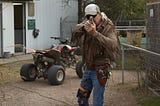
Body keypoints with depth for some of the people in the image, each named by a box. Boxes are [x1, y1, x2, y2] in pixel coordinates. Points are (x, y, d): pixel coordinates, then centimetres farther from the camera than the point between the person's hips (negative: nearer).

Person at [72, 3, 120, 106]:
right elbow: (75, 31, -13)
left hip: (99, 70, -6)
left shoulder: (108, 27, -17)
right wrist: (84, 27, -35)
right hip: (88, 68, 6)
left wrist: (95, 33, -43)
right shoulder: (87, 22, 0)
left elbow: (113, 45, -33)